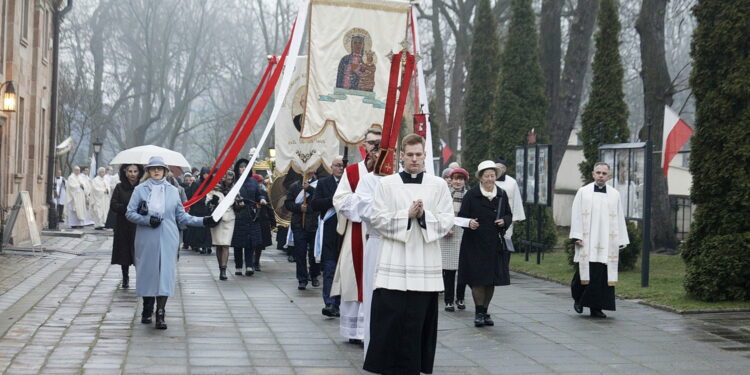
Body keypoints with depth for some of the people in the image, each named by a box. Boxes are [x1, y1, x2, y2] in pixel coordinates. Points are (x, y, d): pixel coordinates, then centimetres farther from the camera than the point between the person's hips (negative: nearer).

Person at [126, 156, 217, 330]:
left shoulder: (172, 190, 9)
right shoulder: (140, 189, 4)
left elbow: (182, 216, 13)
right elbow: (130, 213, 1)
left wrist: (202, 221, 3)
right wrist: (148, 220, -13)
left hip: (167, 239, 1)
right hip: (146, 239, -1)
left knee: (165, 274, -7)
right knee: (147, 272, 5)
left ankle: (160, 315, -8)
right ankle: (147, 310, 22)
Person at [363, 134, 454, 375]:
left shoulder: (439, 185, 7)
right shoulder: (386, 184, 5)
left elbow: (448, 221, 3)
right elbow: (378, 219, -1)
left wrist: (424, 216, -14)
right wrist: (407, 215, -12)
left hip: (425, 265, 1)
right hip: (394, 263, -1)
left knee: (420, 320, 3)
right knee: (389, 319, -3)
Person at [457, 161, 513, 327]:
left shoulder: (502, 195, 8)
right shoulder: (471, 194, -4)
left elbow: (509, 215, 16)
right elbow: (461, 216, -3)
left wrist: (504, 221, -6)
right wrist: (469, 222, -24)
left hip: (496, 244, 4)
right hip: (476, 243, -4)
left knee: (492, 280, 7)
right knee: (478, 279, -5)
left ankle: (484, 312, 19)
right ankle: (479, 313, 4)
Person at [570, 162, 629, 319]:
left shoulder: (615, 194, 10)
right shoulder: (583, 192, 5)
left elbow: (619, 219, 10)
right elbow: (576, 215, 2)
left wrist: (620, 241, 5)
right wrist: (577, 237, -7)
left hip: (607, 242, 2)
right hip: (587, 241, -2)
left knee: (603, 275, -2)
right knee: (585, 272, -4)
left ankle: (596, 307, 4)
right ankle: (578, 298, 21)